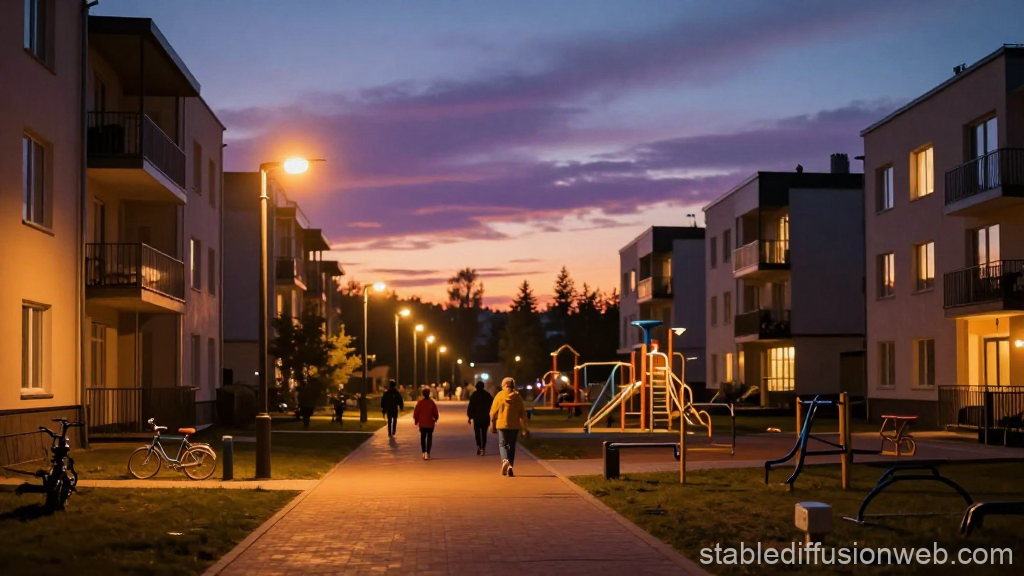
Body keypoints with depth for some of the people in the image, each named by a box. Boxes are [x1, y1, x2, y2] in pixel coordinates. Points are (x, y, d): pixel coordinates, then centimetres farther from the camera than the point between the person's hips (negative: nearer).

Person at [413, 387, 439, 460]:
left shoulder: (420, 403, -6)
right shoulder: (432, 403, -7)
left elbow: (416, 412, -4)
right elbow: (435, 413, -3)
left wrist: (416, 421, 10)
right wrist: (435, 418, 18)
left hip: (422, 423, 1)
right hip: (430, 423, -1)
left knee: (423, 438, 13)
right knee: (429, 438, 3)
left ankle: (424, 452, 10)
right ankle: (427, 453, -8)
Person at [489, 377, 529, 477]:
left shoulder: (499, 395, -4)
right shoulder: (517, 397, 1)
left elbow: (493, 412, -2)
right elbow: (522, 413, 3)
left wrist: (493, 425, 11)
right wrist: (524, 429, 9)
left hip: (502, 425, -2)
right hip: (514, 425, 2)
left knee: (502, 444, 7)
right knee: (511, 446, 11)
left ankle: (505, 461, -20)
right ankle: (509, 467, 8)